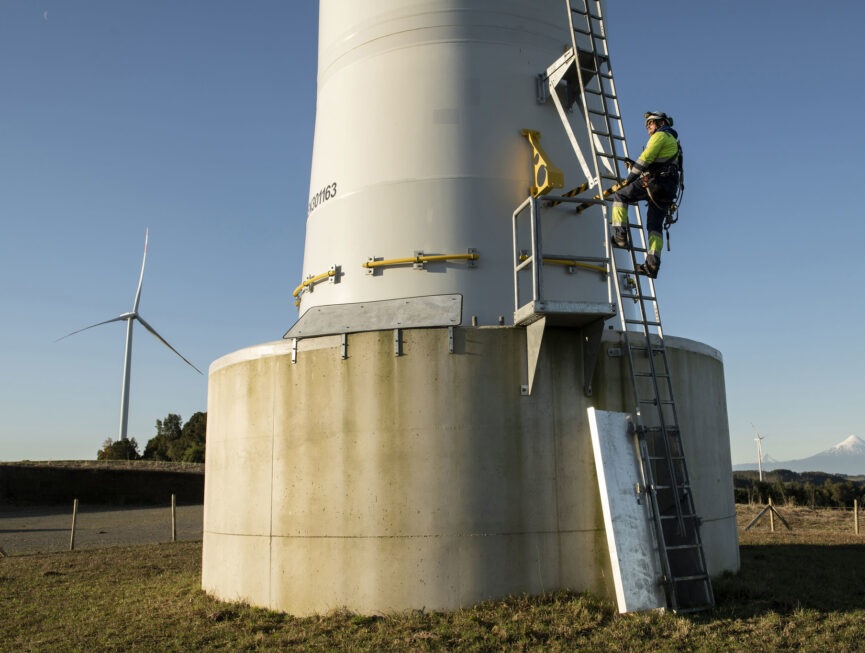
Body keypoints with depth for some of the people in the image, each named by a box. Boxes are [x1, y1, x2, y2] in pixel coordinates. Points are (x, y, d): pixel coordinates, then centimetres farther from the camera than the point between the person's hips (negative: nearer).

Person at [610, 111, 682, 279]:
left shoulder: (660, 135, 5)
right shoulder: (673, 141, 34)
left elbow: (647, 157, -8)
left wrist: (631, 176, -5)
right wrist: (633, 165, 21)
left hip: (653, 182, -8)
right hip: (668, 189, 8)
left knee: (620, 195, 3)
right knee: (655, 225, 5)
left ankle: (620, 235, -10)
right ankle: (653, 263, -7)